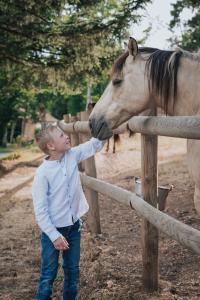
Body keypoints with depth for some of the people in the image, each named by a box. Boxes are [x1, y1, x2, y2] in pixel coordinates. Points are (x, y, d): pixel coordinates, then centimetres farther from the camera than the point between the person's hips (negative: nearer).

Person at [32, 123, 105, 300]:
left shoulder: (73, 155, -5)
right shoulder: (43, 173, -19)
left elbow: (95, 145, 1)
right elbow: (40, 210, -17)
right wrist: (54, 236, -20)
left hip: (74, 226, 5)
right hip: (54, 229, -5)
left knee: (73, 271, 17)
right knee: (49, 274, 5)